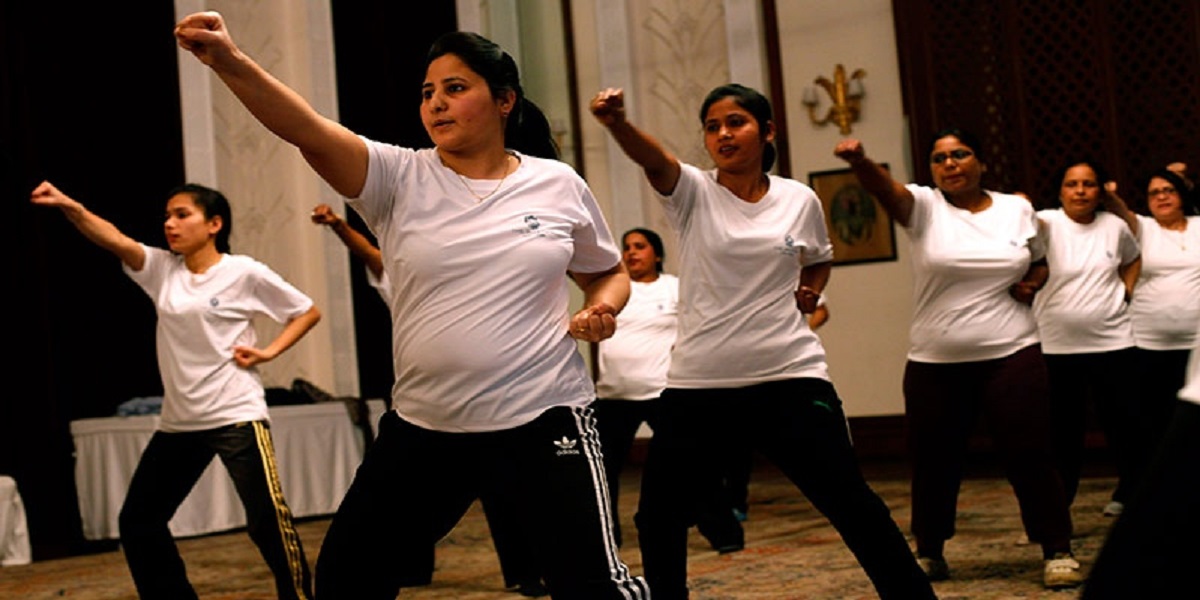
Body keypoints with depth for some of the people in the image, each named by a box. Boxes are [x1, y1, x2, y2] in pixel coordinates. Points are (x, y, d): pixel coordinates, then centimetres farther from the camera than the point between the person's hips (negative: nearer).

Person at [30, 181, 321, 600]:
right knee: (137, 520, 10)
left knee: (266, 518, -9)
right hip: (178, 422, 6)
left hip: (236, 416, -6)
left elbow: (308, 312, 3)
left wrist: (268, 352, -9)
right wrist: (69, 206, -28)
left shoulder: (245, 273, -5)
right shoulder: (161, 269, 6)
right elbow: (115, 240, -12)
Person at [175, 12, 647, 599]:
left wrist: (602, 308, -6)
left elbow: (609, 273, 16)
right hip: (423, 425, 3)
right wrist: (232, 64, -33)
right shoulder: (400, 177, -1)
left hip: (542, 420, -2)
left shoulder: (559, 184, 1)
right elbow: (309, 131, -18)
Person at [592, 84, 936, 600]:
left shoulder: (800, 199, 4)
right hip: (697, 384, 0)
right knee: (657, 518, 7)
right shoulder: (692, 193, -2)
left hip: (789, 378, 0)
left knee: (853, 506, 1)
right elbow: (650, 157, -26)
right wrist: (617, 123, -46)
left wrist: (810, 291, 3)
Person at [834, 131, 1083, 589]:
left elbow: (1039, 262, 22)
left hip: (1011, 356, 0)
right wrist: (860, 161, -45)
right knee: (934, 462, 9)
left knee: (1030, 456, -1)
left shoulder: (1018, 210, 6)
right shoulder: (924, 206, -2)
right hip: (935, 363, 0)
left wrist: (1032, 284, -2)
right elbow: (885, 188, -24)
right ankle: (929, 552, 26)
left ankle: (1058, 551, 12)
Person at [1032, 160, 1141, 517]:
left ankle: (1129, 494, 25)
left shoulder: (1114, 226, 4)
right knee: (1064, 430, 4)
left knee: (1123, 421, 9)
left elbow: (1133, 259, 24)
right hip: (1056, 346, -2)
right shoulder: (1048, 223, -7)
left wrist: (1125, 293, 9)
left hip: (1112, 342, 2)